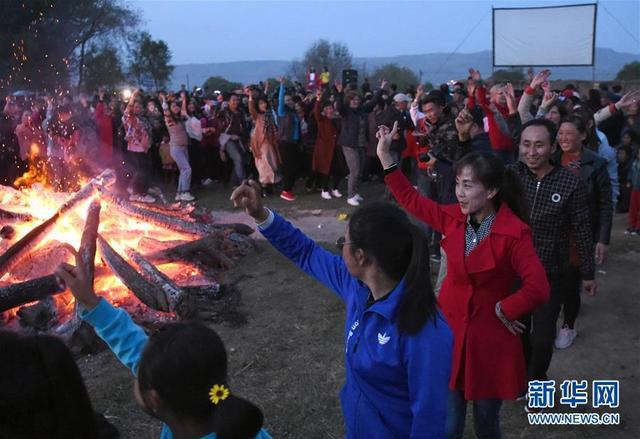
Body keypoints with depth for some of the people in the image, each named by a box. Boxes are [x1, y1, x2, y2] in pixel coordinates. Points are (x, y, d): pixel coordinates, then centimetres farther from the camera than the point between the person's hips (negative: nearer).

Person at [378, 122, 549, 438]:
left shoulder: (514, 233, -19)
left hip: (489, 337, -4)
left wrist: (503, 309, -14)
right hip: (450, 329, 4)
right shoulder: (453, 217, -4)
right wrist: (385, 155, 2)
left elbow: (538, 289, -25)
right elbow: (411, 200, 6)